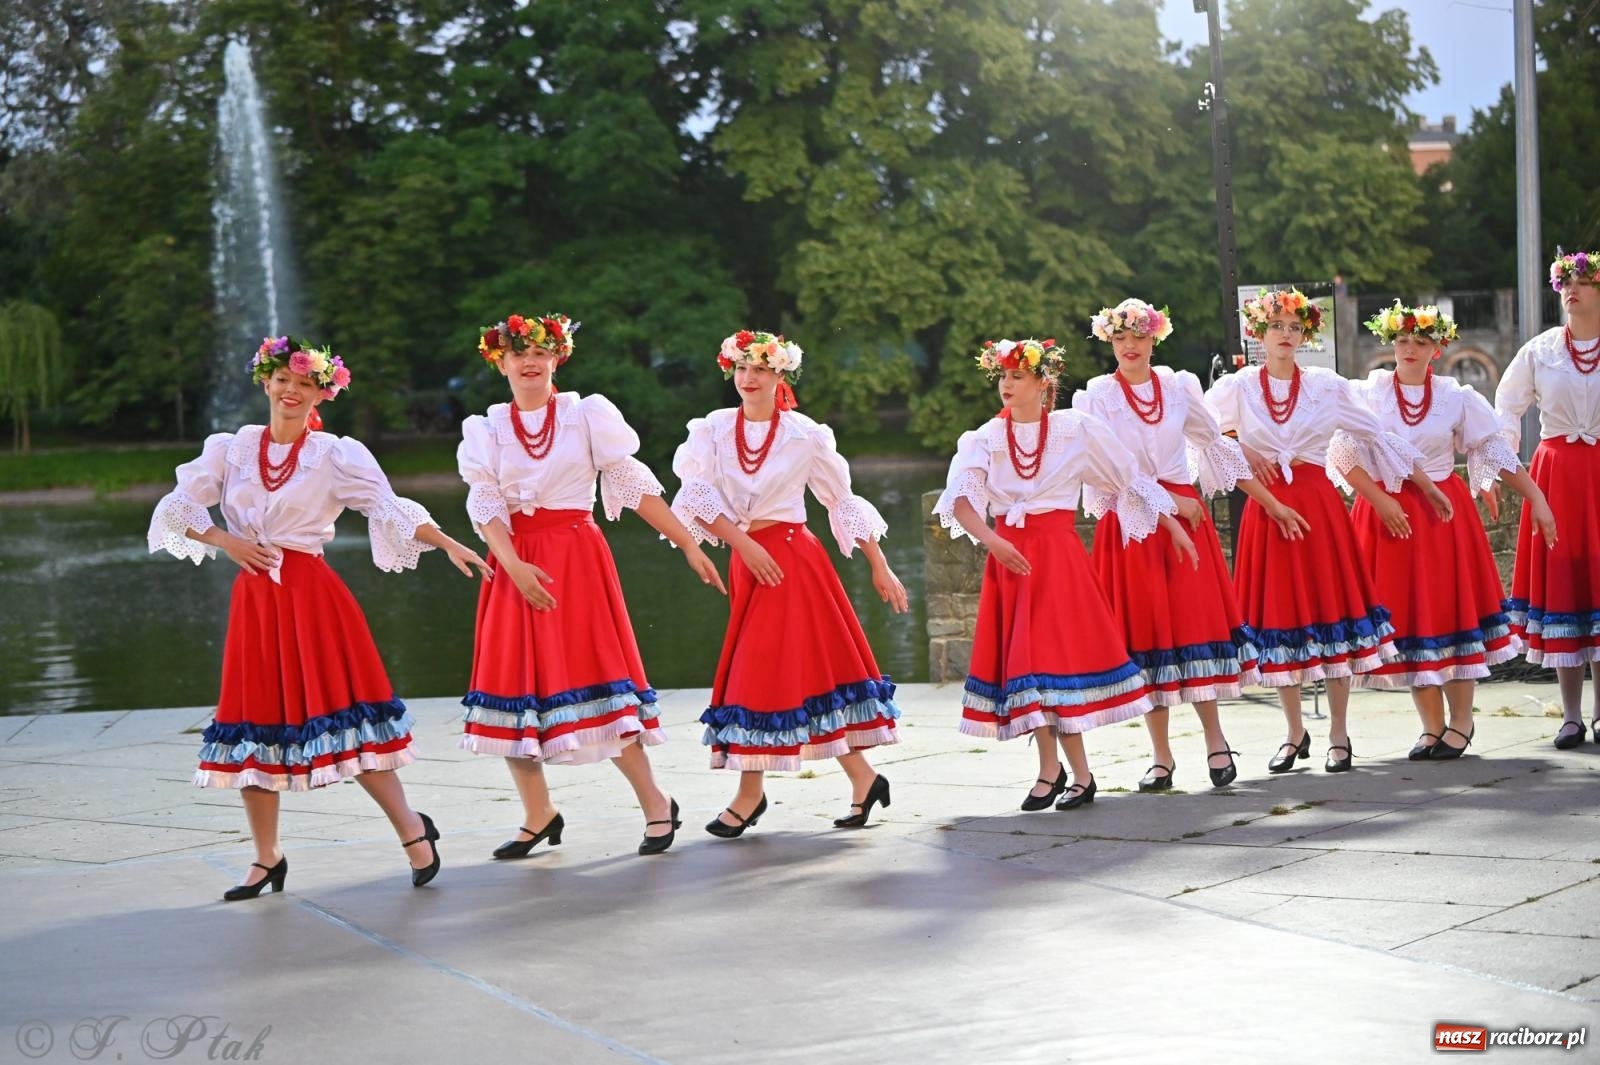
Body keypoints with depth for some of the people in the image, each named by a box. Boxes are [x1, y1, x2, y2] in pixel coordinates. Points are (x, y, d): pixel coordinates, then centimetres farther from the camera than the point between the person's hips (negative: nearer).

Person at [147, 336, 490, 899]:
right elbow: (175, 508, 6)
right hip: (254, 598, 3)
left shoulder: (336, 455, 2)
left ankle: (412, 830, 4)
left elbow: (391, 510, -7)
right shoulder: (231, 448, 8)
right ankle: (266, 858, 17)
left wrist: (450, 546, -19)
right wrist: (227, 542, -8)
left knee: (343, 716, -8)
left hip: (311, 594, -3)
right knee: (254, 723, 5)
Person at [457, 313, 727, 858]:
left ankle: (655, 803, 3)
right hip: (516, 560, 3)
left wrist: (689, 546, -3)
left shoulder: (586, 415, 4)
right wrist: (514, 566, -20)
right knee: (514, 679, 2)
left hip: (577, 555, -3)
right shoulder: (487, 430, 8)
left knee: (594, 672, -7)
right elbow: (485, 505, -3)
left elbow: (634, 485, 2)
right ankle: (538, 815, 14)